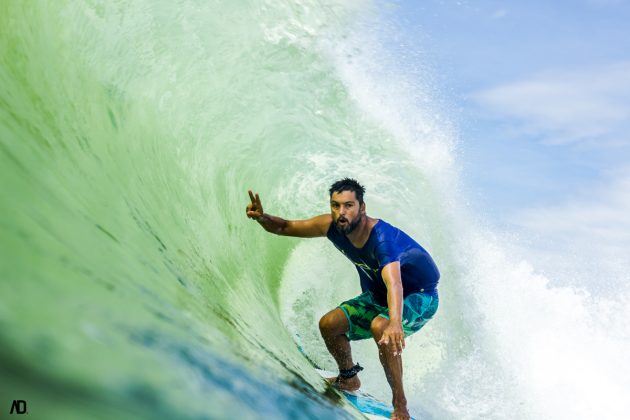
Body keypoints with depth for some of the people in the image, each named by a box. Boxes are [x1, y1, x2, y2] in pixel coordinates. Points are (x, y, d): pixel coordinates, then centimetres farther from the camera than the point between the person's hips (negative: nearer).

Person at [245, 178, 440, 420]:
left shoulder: (382, 237, -36)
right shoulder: (331, 226, -15)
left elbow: (394, 283, -54)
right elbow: (286, 227, -4)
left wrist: (395, 323, -71)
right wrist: (262, 217, -26)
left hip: (420, 297, -7)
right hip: (378, 296, 7)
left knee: (380, 327, -35)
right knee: (329, 324, -3)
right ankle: (348, 379, 25)